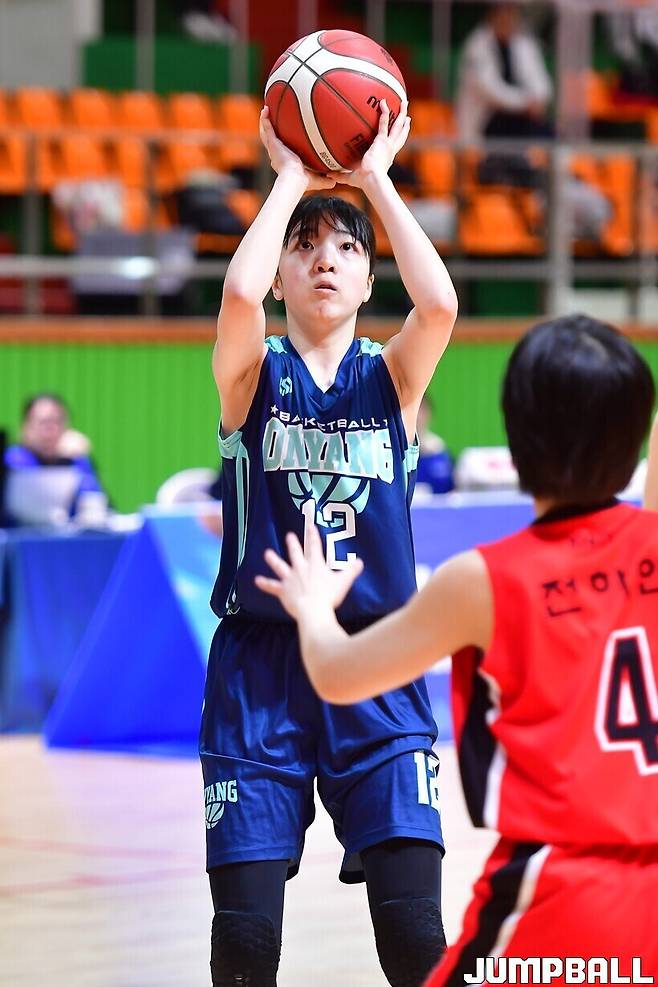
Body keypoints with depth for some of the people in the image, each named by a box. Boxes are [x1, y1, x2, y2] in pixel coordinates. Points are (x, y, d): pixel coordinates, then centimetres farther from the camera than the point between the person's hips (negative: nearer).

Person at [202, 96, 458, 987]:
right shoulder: (254, 374, 3)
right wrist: (291, 177, -8)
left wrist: (376, 179, -9)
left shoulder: (392, 377, 5)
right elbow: (238, 292, -21)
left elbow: (441, 304, -17)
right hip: (259, 669, 0)